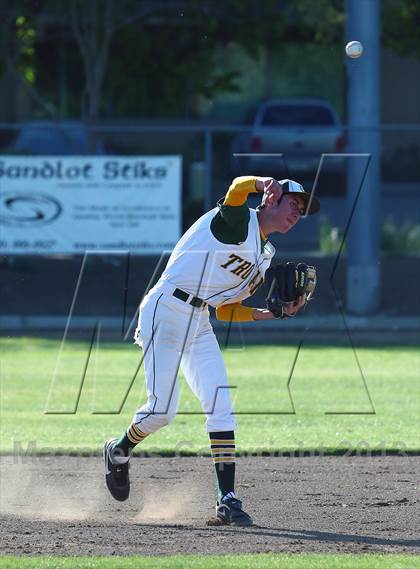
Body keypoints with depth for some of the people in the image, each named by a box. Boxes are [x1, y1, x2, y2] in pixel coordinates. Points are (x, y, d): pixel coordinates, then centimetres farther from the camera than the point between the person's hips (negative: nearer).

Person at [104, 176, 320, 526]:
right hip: (166, 311, -9)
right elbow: (237, 188, -30)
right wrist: (264, 183, -50)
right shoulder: (237, 221, -5)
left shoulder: (265, 257, 19)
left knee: (221, 407, -4)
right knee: (162, 409, -11)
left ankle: (227, 499, -6)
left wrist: (276, 313, 11)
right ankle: (119, 452, 19)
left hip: (200, 326, 9)